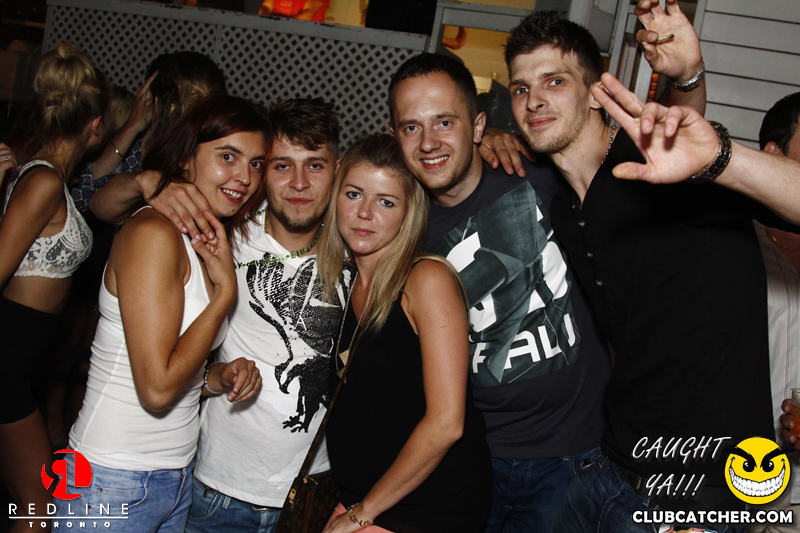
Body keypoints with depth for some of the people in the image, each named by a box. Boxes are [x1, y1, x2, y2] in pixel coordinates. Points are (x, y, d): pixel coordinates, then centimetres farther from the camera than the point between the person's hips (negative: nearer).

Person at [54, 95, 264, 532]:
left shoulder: (206, 247, 8)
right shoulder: (153, 233, -18)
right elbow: (156, 388, -22)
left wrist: (222, 377, -7)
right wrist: (226, 291, -17)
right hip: (114, 484, -8)